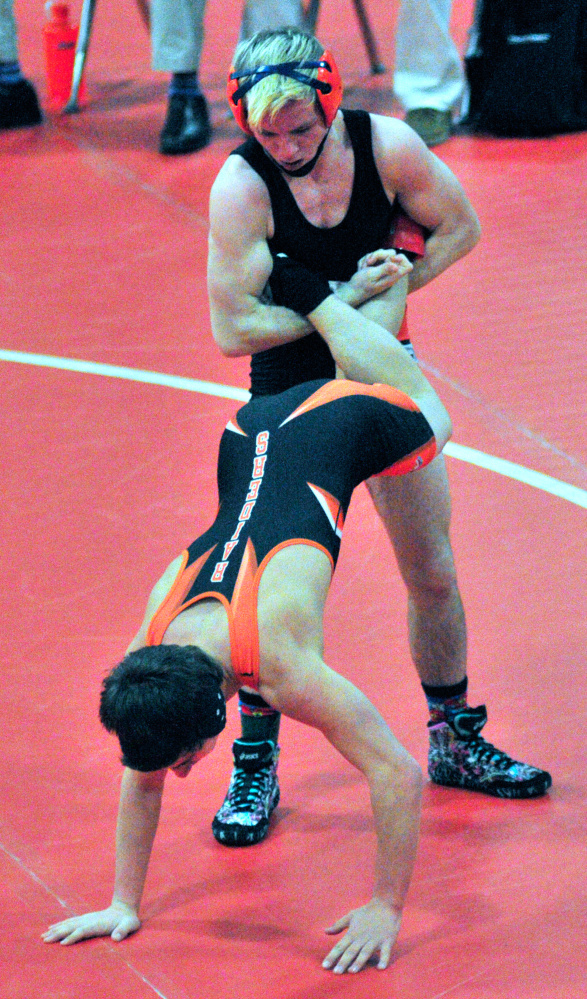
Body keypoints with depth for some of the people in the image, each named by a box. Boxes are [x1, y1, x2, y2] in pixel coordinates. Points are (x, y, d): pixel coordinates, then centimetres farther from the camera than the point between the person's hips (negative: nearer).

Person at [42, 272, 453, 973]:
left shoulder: (282, 670, -41)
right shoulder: (145, 656, -26)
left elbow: (399, 775, -37)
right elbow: (139, 779, -9)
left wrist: (387, 909, -33)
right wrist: (123, 904, -8)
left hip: (344, 425, -3)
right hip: (253, 431, 3)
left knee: (426, 418, 30)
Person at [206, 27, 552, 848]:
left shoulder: (386, 146, -16)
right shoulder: (242, 186, -23)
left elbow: (459, 227, 0)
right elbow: (233, 328, -23)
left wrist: (390, 292, -14)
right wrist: (345, 300, -22)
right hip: (288, 389, -3)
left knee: (434, 573, 9)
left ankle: (455, 740, 28)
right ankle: (255, 767, 9)